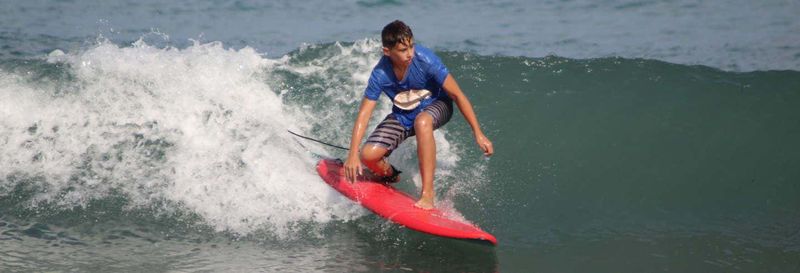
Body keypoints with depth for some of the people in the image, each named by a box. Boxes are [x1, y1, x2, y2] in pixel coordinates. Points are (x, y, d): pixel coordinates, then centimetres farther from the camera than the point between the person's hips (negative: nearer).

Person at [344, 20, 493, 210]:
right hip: (402, 116, 3)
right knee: (369, 155, -19)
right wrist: (353, 154, -30)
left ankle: (427, 195, -36)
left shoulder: (425, 60, -28)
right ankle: (390, 177, 20)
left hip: (435, 106, -2)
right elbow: (364, 114, -20)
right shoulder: (380, 75, -22)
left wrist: (478, 134, -22)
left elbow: (457, 95, -21)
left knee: (421, 122, -40)